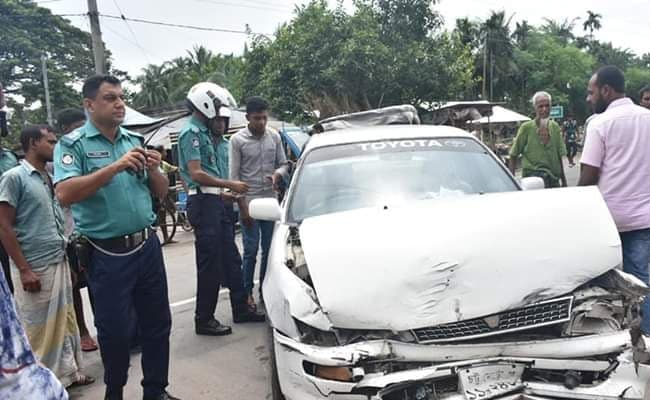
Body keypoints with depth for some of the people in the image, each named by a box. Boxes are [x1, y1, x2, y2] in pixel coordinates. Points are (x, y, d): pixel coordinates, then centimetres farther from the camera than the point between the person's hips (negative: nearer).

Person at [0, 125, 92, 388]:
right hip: (35, 268, -7)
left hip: (60, 264, 7)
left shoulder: (51, 179, 12)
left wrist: (67, 258, 13)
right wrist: (24, 270, -15)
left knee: (65, 323, 13)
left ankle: (67, 372, 27)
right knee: (38, 328, 4)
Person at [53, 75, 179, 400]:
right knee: (115, 331, 8)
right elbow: (64, 195, -20)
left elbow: (161, 192, 12)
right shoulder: (73, 144, -5)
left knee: (157, 324, 12)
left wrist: (153, 170, -10)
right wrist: (116, 166, -26)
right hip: (107, 255, -4)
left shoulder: (136, 140, 9)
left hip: (148, 246, 5)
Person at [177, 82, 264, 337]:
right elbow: (197, 174, -18)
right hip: (203, 202, -9)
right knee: (209, 263, -5)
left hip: (216, 202, 9)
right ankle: (204, 320, 6)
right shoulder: (192, 132, -10)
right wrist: (230, 185, -13)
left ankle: (241, 309, 24)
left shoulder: (206, 133, 18)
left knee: (229, 258, 13)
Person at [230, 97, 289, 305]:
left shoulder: (274, 137, 7)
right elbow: (234, 176, -5)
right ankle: (247, 292, 13)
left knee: (270, 249, 8)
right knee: (251, 251, 0)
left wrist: (278, 173, -12)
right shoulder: (237, 140, -4)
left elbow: (284, 164, 13)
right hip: (249, 202, -3)